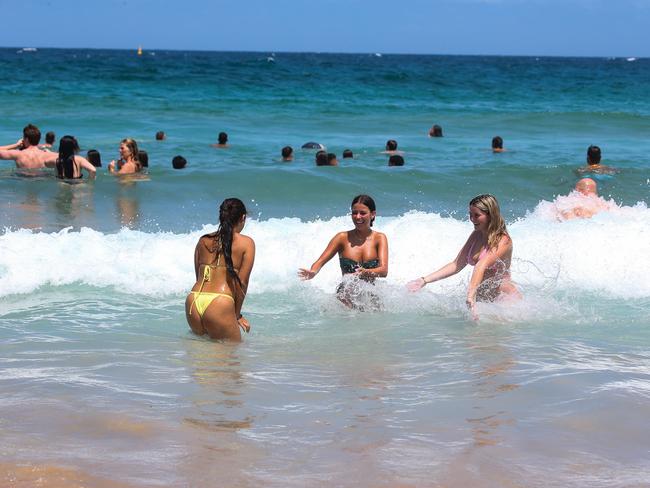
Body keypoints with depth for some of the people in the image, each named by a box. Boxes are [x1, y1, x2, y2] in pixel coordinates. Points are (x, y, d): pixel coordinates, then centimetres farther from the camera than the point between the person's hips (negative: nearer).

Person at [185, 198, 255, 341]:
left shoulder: (203, 241, 16)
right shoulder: (246, 243, 3)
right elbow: (242, 282, -2)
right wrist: (237, 314, 9)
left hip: (193, 302, 5)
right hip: (220, 305, -5)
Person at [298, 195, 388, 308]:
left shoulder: (379, 238, 3)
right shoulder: (343, 238, 4)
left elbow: (384, 271, -10)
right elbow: (321, 261, -3)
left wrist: (366, 273, -32)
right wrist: (312, 272, -27)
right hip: (346, 293, -3)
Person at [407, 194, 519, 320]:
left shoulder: (503, 241, -15)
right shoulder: (476, 235, 9)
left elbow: (481, 267, -31)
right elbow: (457, 265, 8)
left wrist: (471, 296, -44)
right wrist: (424, 280, -1)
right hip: (483, 298, 7)